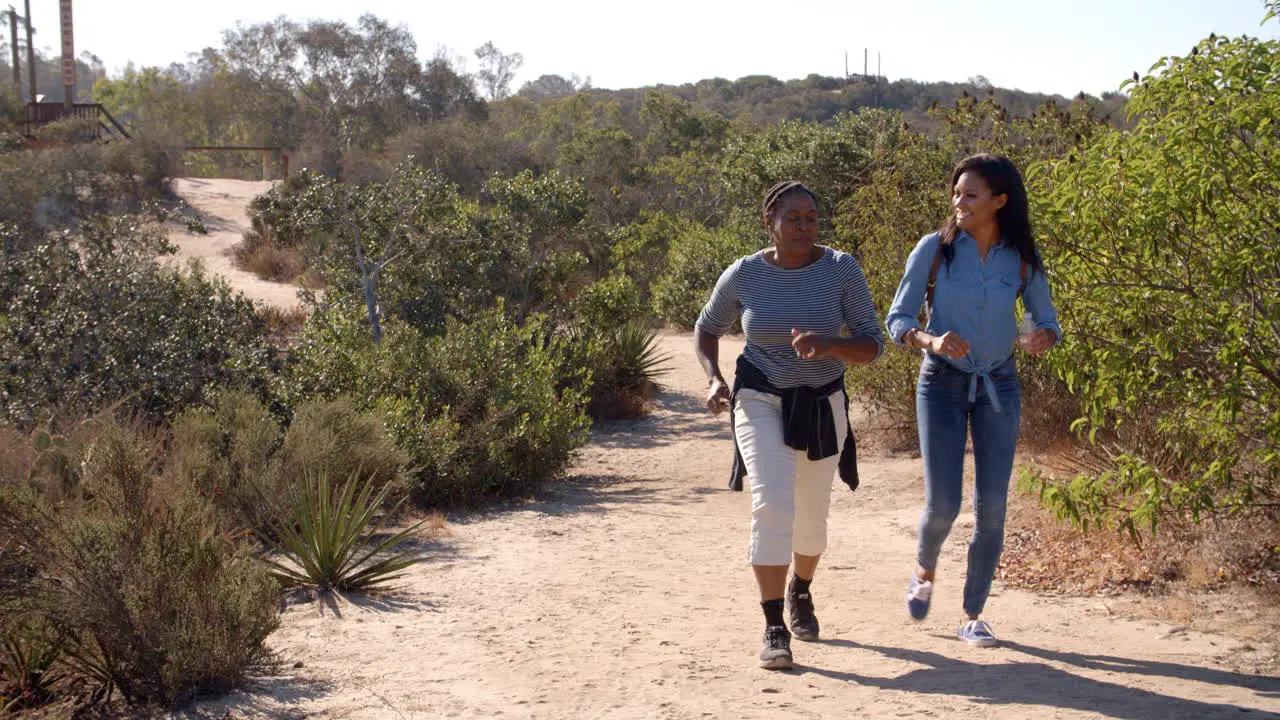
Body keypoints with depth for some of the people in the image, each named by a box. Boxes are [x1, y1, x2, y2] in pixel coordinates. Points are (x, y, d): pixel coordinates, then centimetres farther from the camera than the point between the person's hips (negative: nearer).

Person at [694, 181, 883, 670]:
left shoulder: (842, 270, -12)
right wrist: (713, 378, -10)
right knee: (772, 505, -20)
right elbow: (707, 328, 8)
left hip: (822, 407, 2)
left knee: (811, 513, 16)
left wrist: (827, 344, -32)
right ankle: (774, 629, -13)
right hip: (762, 403, -2)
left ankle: (801, 592, 47)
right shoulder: (743, 275, -10)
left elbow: (872, 344, -12)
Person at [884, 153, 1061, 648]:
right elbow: (897, 320, -6)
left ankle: (972, 616, 13)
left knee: (992, 507, -2)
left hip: (997, 388, 2)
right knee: (943, 504, -7)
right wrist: (933, 340, -26)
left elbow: (1048, 322, 8)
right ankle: (924, 571, 27)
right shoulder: (935, 249, -7)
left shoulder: (1022, 260, -2)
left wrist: (1040, 339, -16)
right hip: (942, 384, -2)